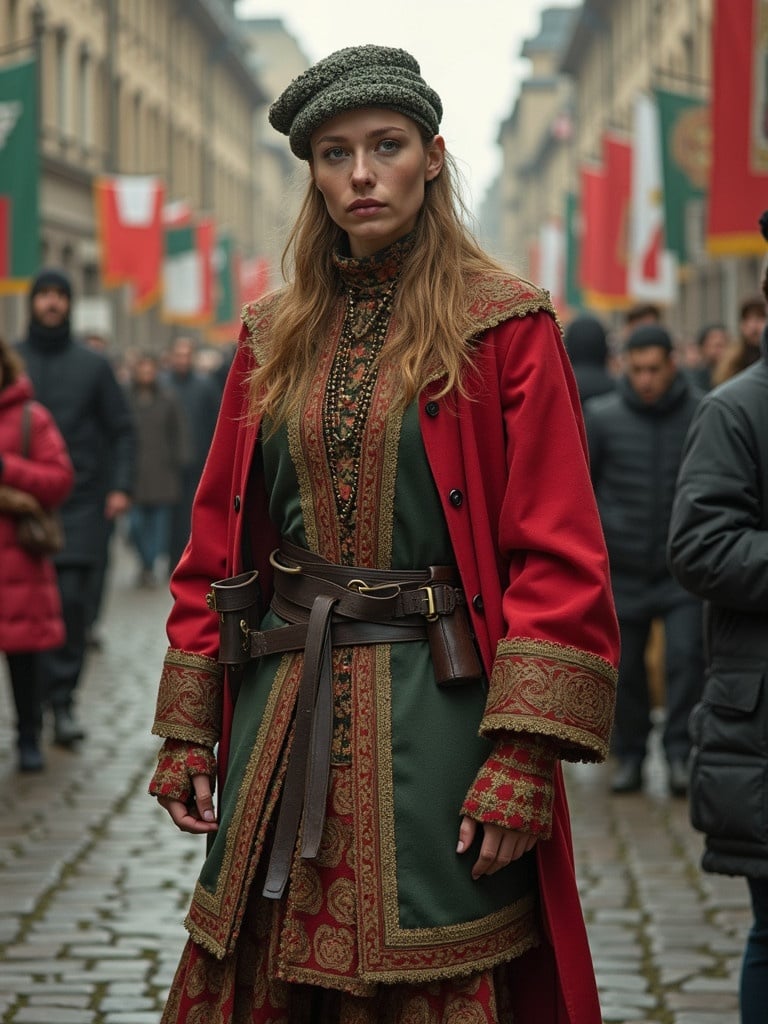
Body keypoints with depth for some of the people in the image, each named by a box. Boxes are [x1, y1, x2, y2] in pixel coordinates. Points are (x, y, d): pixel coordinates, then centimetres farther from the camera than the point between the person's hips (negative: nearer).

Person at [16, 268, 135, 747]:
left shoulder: (93, 364, 7)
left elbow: (122, 429, 8)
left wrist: (120, 485, -4)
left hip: (79, 504, -1)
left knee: (72, 598, -9)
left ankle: (64, 698, -4)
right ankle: (43, 697, 11)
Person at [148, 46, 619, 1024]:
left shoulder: (507, 327, -3)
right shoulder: (273, 336, 10)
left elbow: (560, 557, -8)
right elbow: (215, 541, 13)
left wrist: (525, 753, -16)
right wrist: (186, 727, 7)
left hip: (436, 713, -4)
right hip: (282, 711, 4)